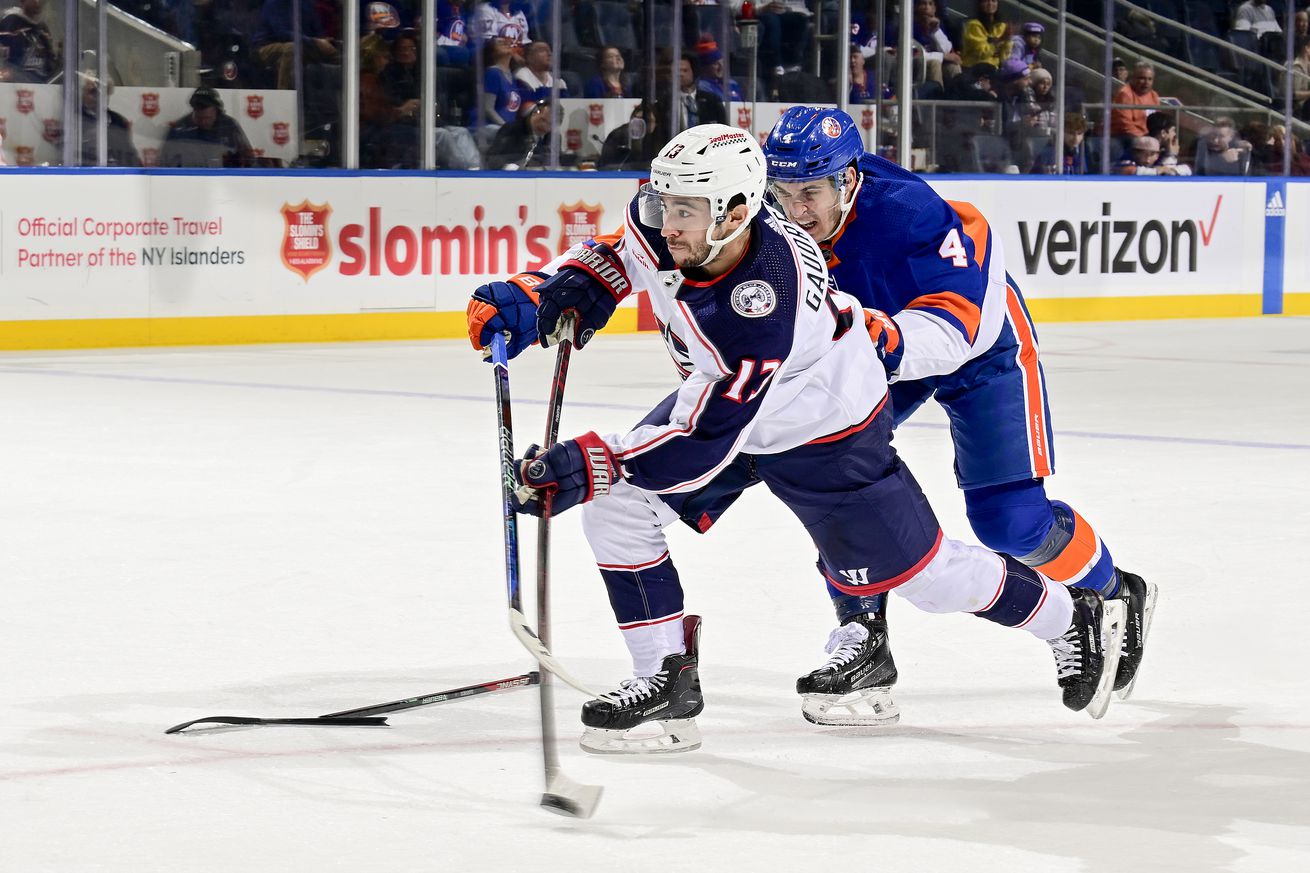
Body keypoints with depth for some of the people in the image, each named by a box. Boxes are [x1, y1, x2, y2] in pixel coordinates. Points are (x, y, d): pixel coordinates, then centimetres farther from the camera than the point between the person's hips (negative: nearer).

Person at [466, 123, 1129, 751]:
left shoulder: (763, 304, -43)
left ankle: (1076, 621, 29)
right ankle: (668, 682, 1)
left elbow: (704, 439, -41)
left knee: (912, 569, 5)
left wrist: (587, 466, -44)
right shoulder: (663, 222, -23)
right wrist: (546, 296, -14)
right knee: (614, 508, -10)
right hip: (717, 394, 7)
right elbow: (614, 257, 3)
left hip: (823, 433, -7)